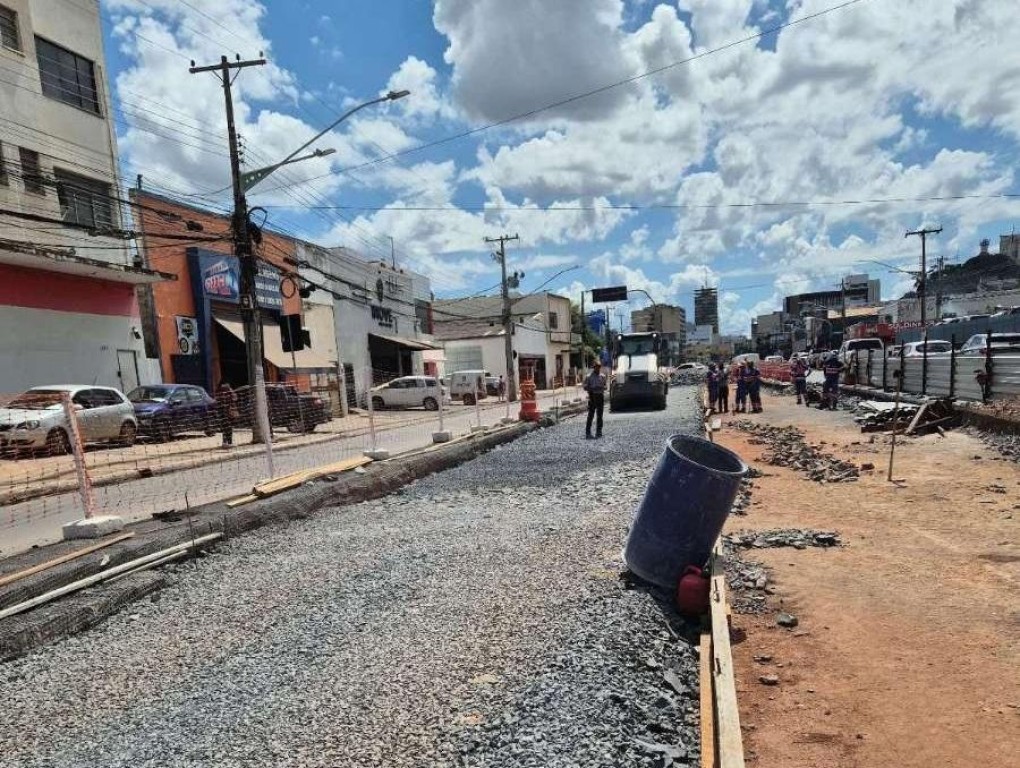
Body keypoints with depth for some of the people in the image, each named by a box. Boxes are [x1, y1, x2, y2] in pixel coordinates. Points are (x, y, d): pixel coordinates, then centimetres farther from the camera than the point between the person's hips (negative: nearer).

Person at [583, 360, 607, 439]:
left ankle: (599, 432, 15)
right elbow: (585, 387, 0)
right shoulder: (589, 376, -1)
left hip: (600, 396, 3)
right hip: (592, 396, -3)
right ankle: (588, 433, -5)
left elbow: (605, 386, 15)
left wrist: (602, 387, -9)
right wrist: (593, 388, -17)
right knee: (590, 415, -7)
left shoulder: (603, 376, 9)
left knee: (599, 415, 7)